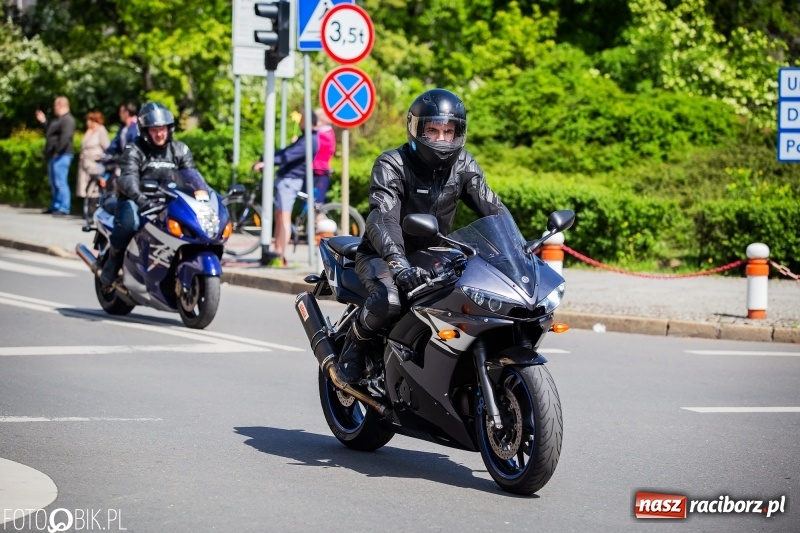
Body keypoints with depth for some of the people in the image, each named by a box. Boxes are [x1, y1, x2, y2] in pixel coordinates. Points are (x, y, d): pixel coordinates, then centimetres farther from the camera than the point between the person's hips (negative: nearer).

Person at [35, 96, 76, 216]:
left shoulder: (67, 120, -13)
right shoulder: (57, 119, 21)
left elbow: (65, 137, -25)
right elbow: (49, 133, 33)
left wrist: (57, 151, -25)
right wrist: (44, 122, 29)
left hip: (61, 155, -11)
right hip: (53, 156, 11)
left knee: (60, 182, -13)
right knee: (54, 183, 16)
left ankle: (64, 208, -14)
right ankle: (55, 206, 24)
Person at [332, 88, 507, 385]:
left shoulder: (463, 165, 0)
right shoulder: (392, 165, -18)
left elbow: (493, 208, -5)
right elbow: (382, 218, -33)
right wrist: (398, 263, -51)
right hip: (381, 256, -5)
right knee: (389, 301, -36)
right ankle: (354, 345, -5)